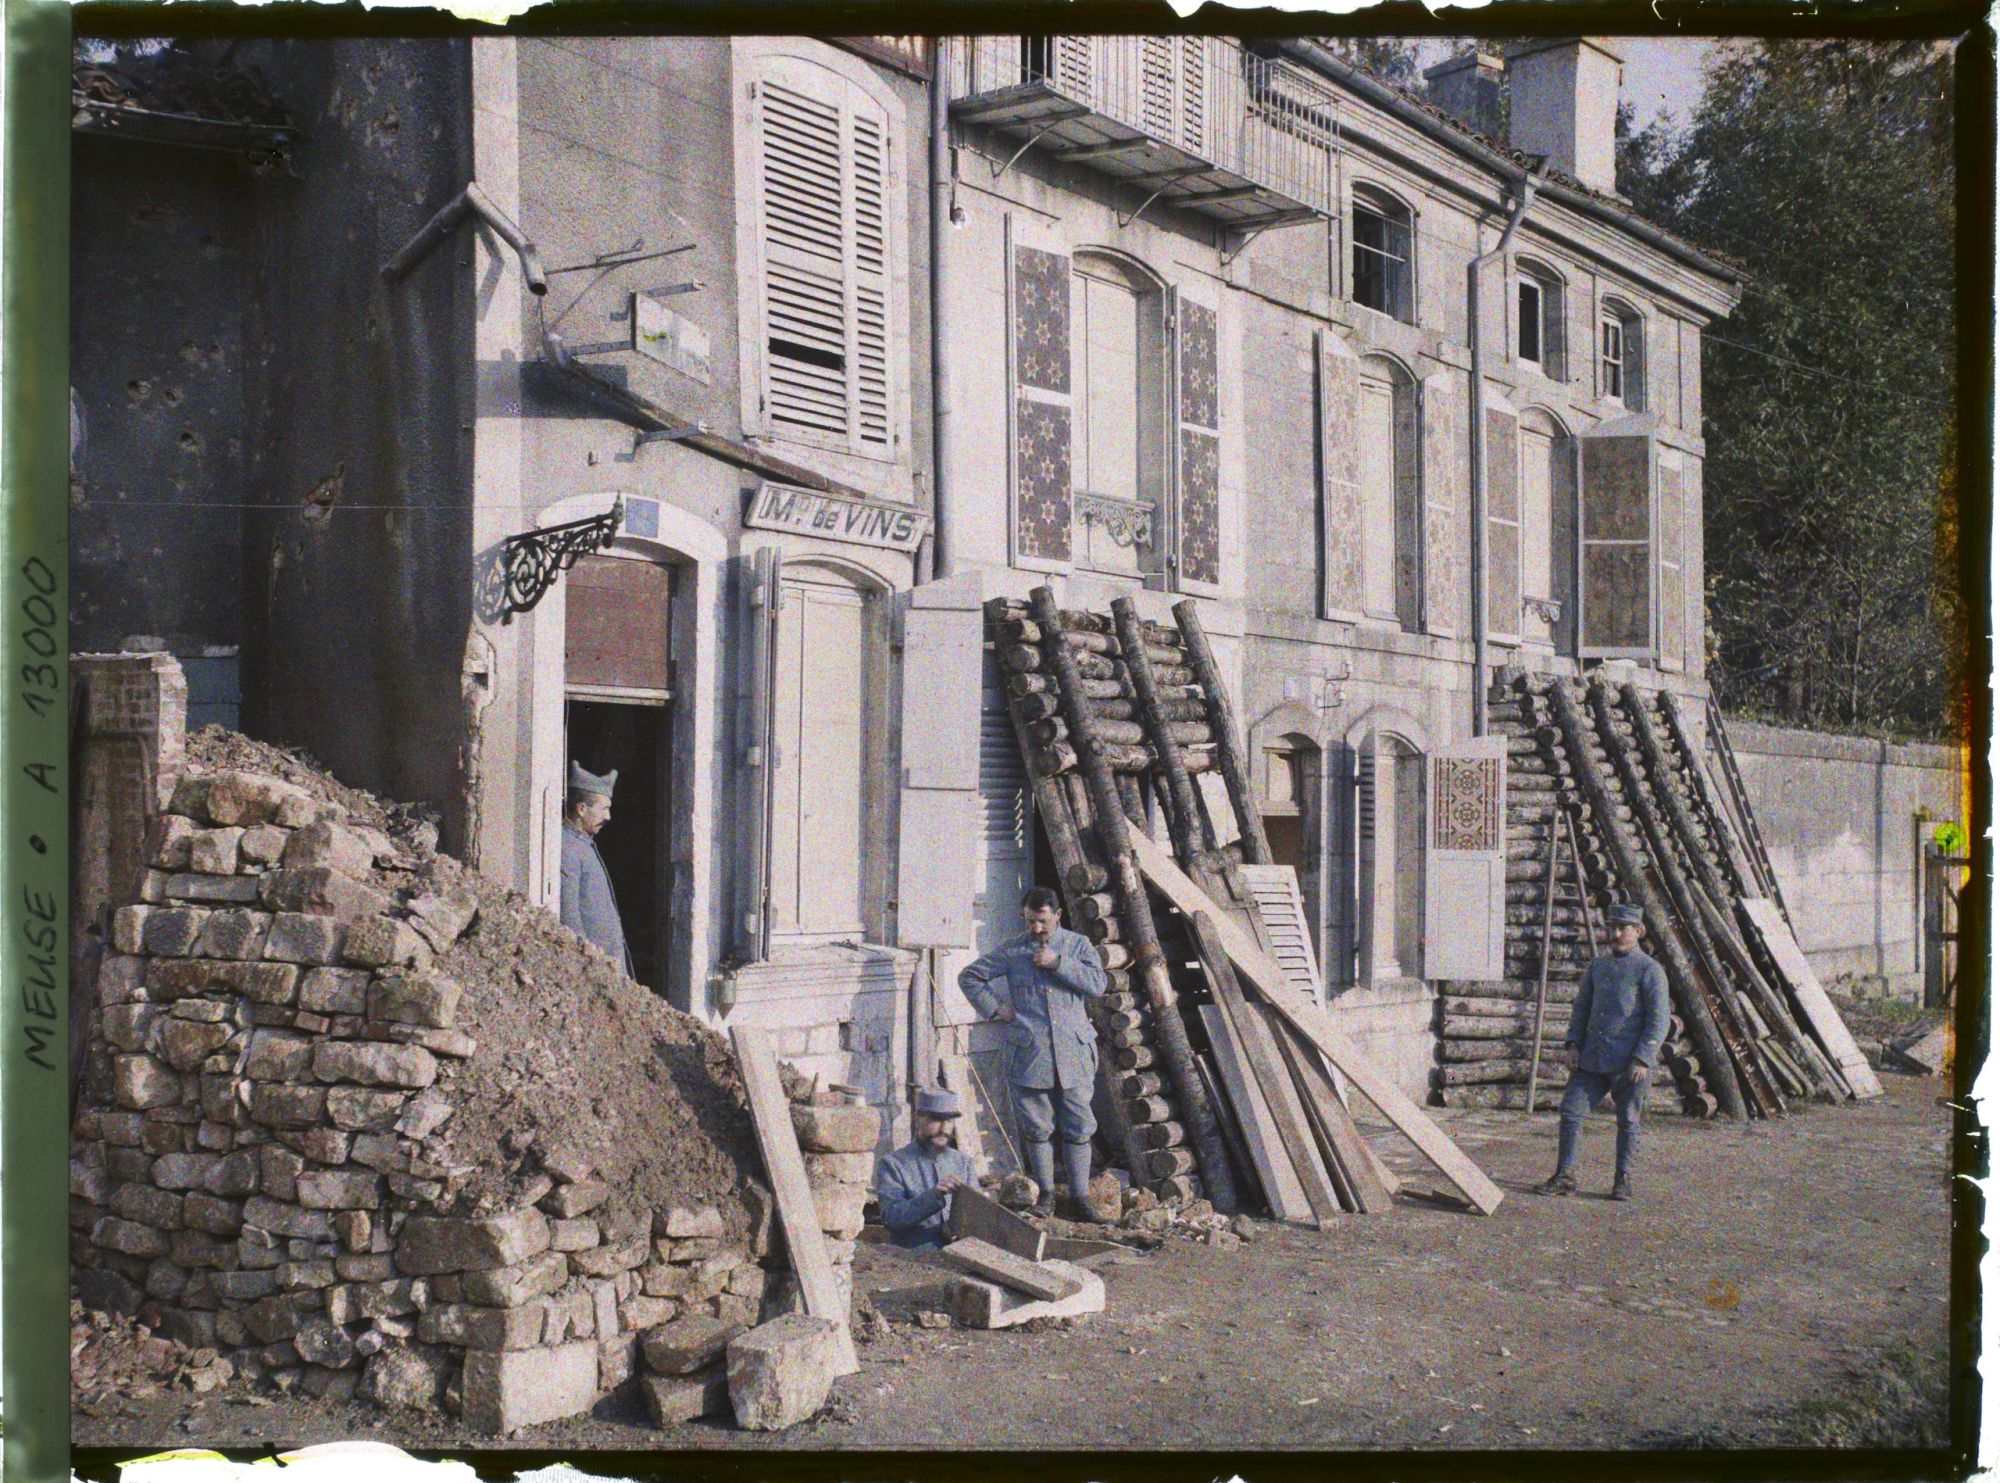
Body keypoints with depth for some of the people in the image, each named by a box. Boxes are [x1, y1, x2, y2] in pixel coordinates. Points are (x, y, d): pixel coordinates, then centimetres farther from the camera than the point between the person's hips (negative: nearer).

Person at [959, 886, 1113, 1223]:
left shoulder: (1078, 945, 10)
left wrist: (1058, 962, -11)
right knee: (1037, 1129, 4)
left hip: (1074, 1053, 0)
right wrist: (995, 1009, 5)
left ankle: (1079, 1200, 5)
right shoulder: (1011, 952, 8)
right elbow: (969, 977, 14)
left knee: (1078, 1129, 0)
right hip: (1030, 1054, 0)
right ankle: (1044, 1195, 17)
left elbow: (1097, 983, -4)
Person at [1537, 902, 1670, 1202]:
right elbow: (1582, 1008, 18)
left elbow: (1659, 1020, -9)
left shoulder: (1650, 971, -5)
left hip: (1630, 1063, -5)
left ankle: (1623, 1180, 18)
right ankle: (1565, 1177, 5)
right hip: (1593, 1060, 5)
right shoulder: (1597, 966, 13)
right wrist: (1573, 1044, 5)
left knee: (1628, 1121, 5)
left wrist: (1643, 1059, -16)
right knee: (1570, 1111, -2)